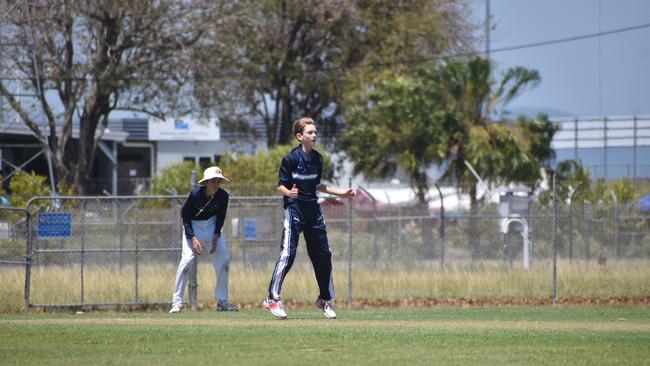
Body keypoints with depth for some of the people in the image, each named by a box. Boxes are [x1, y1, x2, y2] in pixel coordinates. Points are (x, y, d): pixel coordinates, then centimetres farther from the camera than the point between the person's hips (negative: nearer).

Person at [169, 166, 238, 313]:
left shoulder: (223, 196, -17)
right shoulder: (195, 195, -27)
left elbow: (221, 216, -1)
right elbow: (185, 215, -15)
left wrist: (216, 236, -12)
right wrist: (193, 238, -22)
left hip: (212, 225, 4)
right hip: (193, 225, -4)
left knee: (224, 258, -4)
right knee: (188, 258, -20)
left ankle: (222, 301, 9)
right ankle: (177, 302, -16)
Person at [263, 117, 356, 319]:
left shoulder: (317, 158, 9)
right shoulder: (290, 158, -11)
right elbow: (280, 186, -10)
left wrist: (341, 193, 20)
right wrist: (289, 192, -32)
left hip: (313, 210, 6)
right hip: (294, 209, -6)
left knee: (323, 255, 9)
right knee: (287, 253, -14)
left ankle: (325, 299, 23)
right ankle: (273, 298, -10)